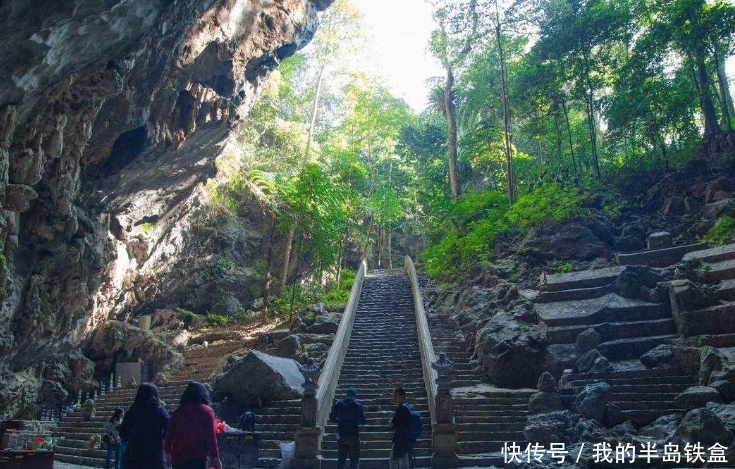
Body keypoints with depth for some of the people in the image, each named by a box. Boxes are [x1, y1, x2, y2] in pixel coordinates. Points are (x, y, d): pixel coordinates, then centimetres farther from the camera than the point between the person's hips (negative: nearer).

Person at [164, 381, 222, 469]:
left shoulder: (177, 411, 8)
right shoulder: (206, 411, -4)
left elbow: (169, 434, 12)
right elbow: (210, 436, -8)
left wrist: (168, 453, 24)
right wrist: (215, 457, -5)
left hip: (177, 456, 4)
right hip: (197, 457, -4)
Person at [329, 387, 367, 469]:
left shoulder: (338, 404, 0)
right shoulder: (358, 406, -9)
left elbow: (332, 418, 7)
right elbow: (363, 421, -9)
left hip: (341, 435, 3)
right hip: (353, 436, -3)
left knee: (341, 460, 13)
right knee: (354, 460, 6)